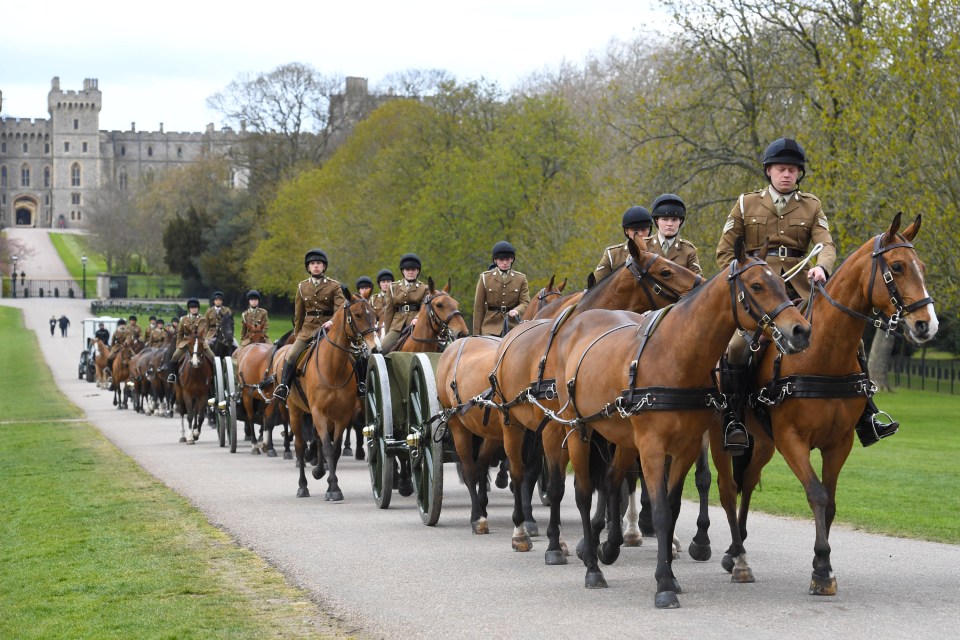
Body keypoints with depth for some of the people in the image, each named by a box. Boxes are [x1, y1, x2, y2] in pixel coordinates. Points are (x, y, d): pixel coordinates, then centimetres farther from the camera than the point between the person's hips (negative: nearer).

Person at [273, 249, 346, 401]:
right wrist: (297, 334, 16)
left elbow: (340, 308, -11)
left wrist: (332, 321, -30)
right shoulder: (302, 287, 12)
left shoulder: (334, 286, 2)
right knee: (291, 356, -17)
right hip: (308, 329, 2)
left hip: (328, 328, -2)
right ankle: (283, 388, -15)